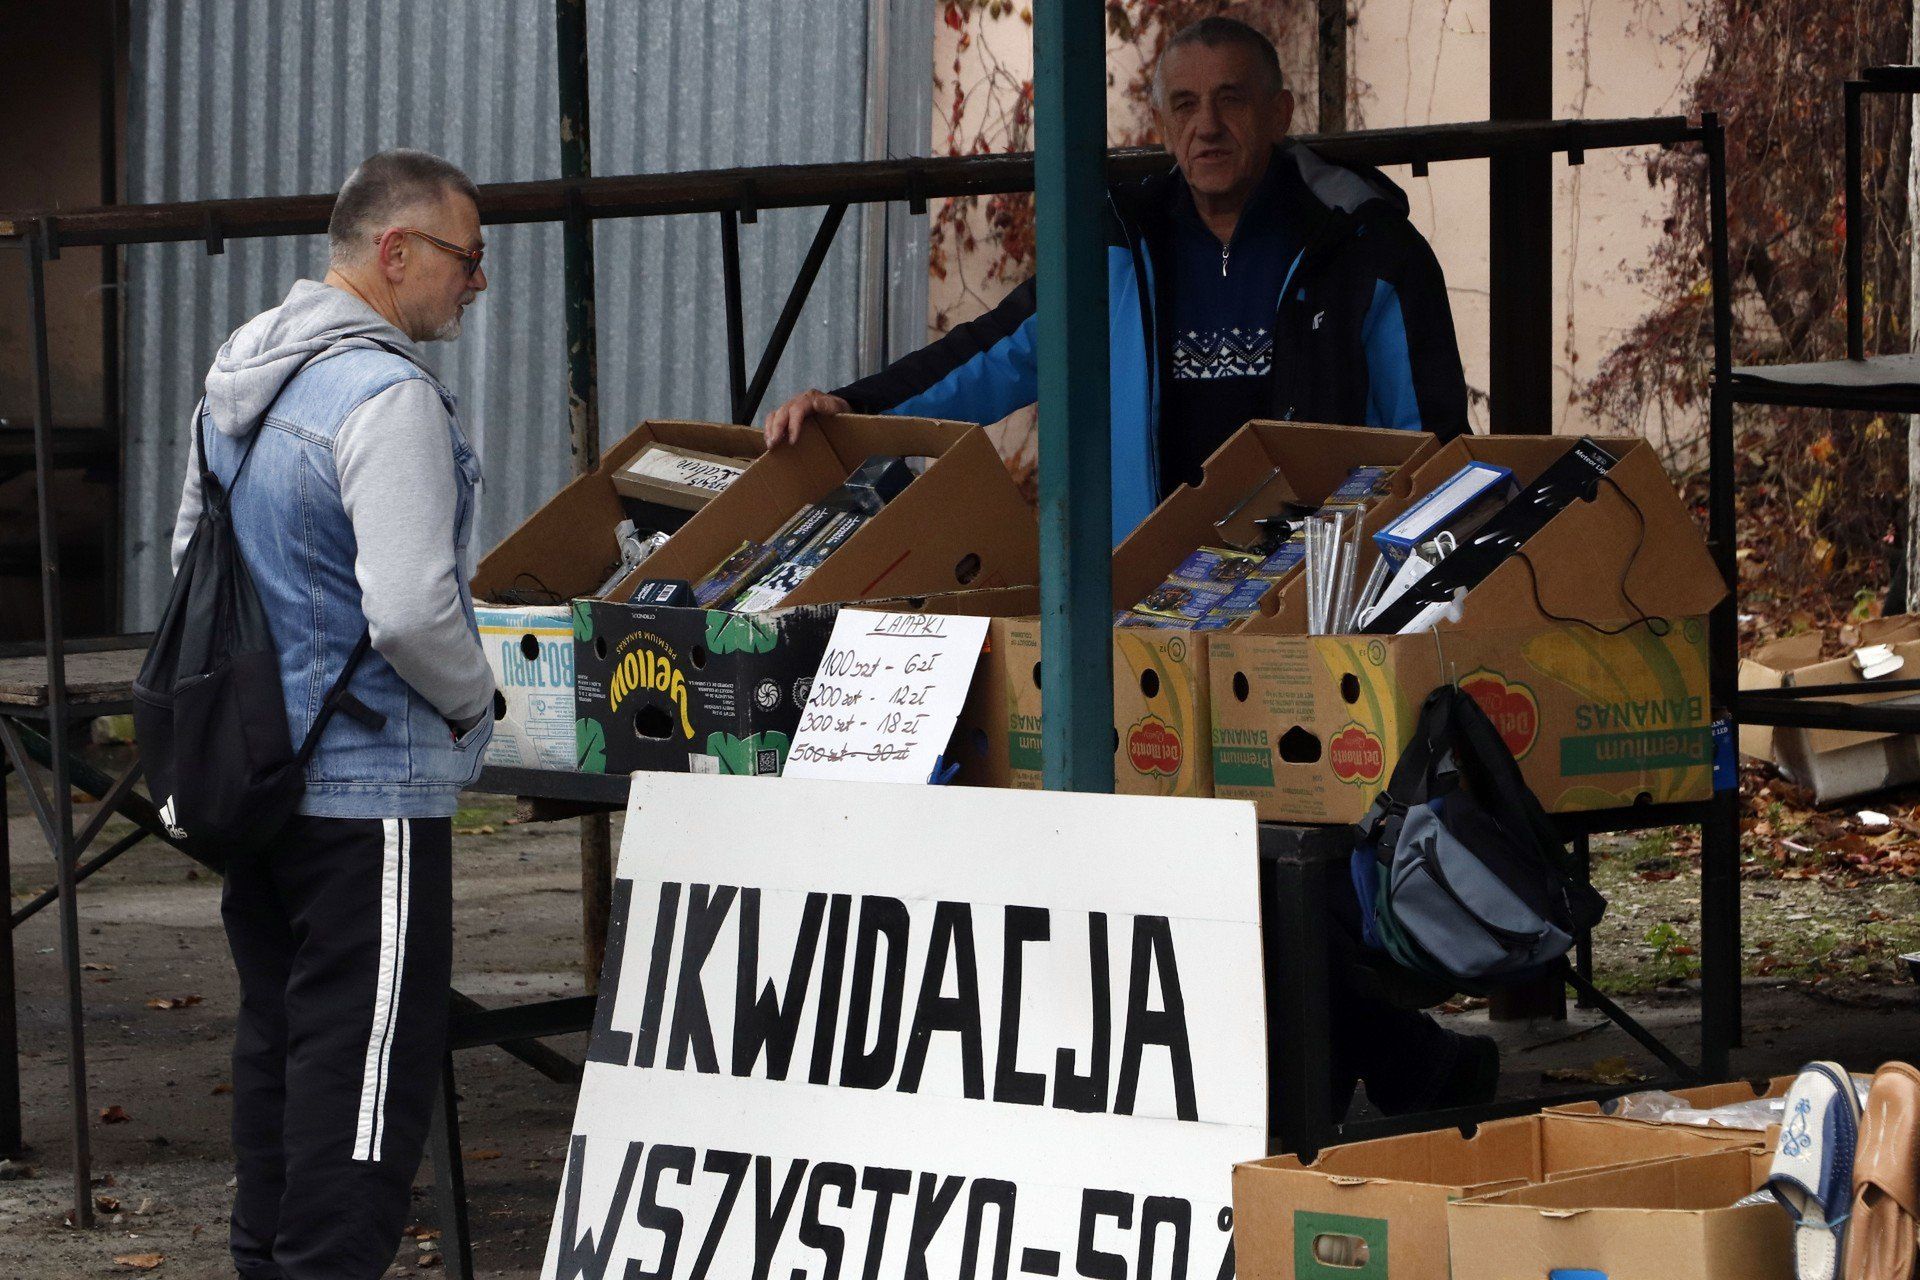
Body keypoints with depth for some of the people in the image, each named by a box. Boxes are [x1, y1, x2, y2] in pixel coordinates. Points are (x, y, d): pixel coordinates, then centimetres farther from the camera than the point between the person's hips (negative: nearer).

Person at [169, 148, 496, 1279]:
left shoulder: (237, 377, 11)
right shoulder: (389, 397, -19)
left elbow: (192, 553, 21)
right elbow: (410, 610, -25)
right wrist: (475, 700, -7)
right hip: (369, 786, -9)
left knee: (276, 1035, 17)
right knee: (364, 1057, -4)